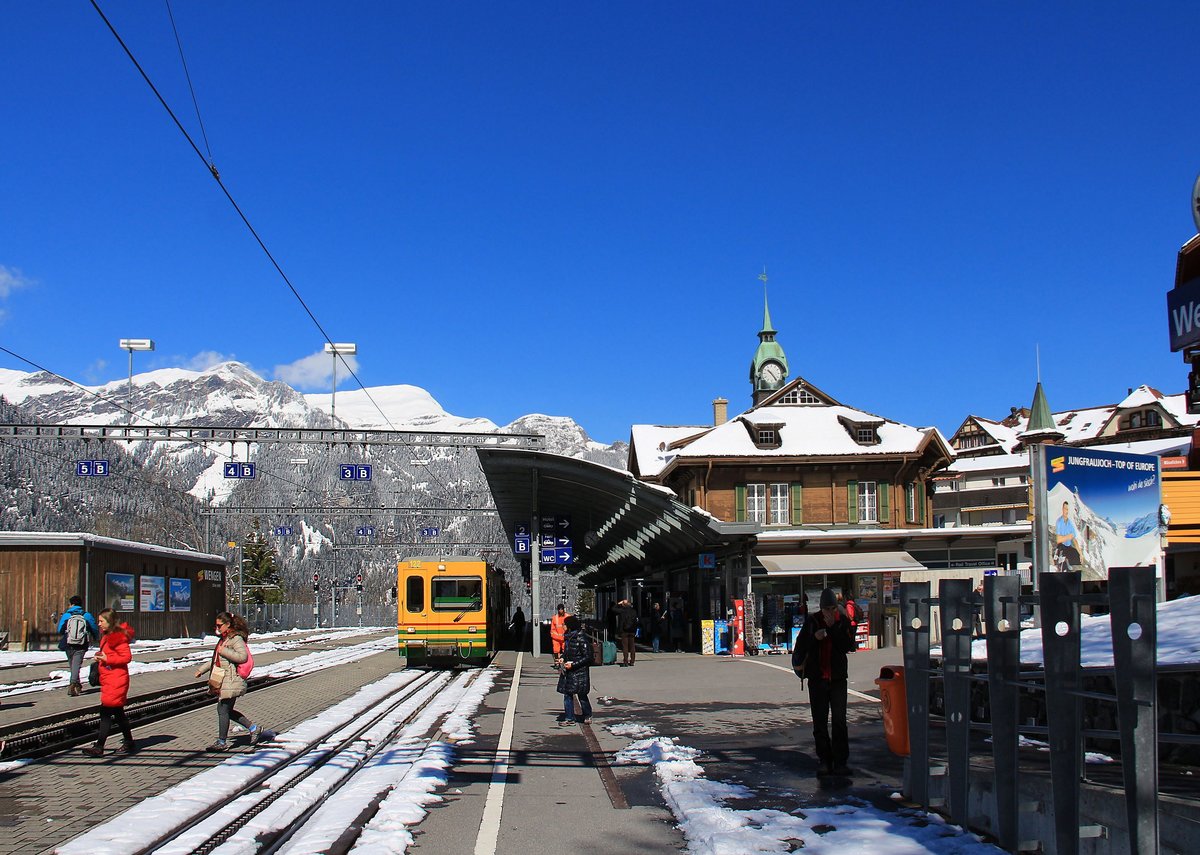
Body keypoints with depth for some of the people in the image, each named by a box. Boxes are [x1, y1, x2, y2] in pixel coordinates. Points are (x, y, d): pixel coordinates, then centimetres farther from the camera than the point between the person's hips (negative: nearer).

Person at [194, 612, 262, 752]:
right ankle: (253, 728, 21)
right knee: (226, 710, 12)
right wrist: (202, 670, 29)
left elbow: (243, 656, -23)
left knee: (223, 709, -4)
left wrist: (224, 651, -21)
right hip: (223, 681, 10)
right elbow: (216, 660, 28)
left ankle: (222, 742, 4)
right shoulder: (223, 639, 18)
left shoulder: (236, 638, -12)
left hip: (231, 681, -10)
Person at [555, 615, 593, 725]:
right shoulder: (568, 638, 7)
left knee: (581, 695, 3)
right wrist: (562, 658, 3)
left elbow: (587, 657, -16)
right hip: (568, 671, 8)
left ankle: (587, 715, 24)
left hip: (579, 671, -8)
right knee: (567, 694, 4)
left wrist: (573, 664, -19)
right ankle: (569, 718, 9)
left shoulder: (581, 639, -18)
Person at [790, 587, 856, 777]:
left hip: (838, 677, -1)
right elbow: (800, 645, 10)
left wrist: (832, 628, -16)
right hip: (817, 677, 1)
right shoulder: (812, 621, 2)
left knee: (840, 721, -3)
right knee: (819, 722, 4)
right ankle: (824, 760, 12)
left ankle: (840, 761, 1)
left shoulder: (843, 621, 1)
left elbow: (848, 646, -11)